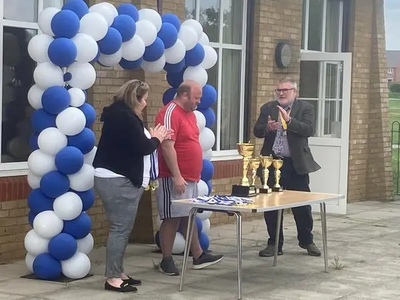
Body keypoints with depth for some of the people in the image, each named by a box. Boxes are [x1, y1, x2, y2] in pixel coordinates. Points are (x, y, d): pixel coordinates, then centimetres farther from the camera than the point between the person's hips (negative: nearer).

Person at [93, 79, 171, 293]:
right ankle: (112, 278, -6)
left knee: (122, 228, 13)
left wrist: (152, 138, 8)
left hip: (117, 179, 11)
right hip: (118, 181, -11)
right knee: (120, 229, -9)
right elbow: (143, 147, -17)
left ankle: (117, 273, 17)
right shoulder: (125, 117, -17)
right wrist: (156, 139, 1)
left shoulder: (120, 114, 16)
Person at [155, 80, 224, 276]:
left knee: (189, 217, 14)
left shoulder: (190, 113, 14)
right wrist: (176, 176, -24)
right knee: (172, 218, -3)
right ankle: (166, 260, 5)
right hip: (175, 178, -9)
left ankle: (198, 256, 20)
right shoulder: (170, 113, -15)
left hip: (190, 177, 9)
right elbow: (167, 147, -21)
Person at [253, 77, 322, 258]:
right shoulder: (268, 108, 7)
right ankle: (274, 244, 17)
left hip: (296, 164, -2)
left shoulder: (305, 108, 0)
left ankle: (307, 241, 21)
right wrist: (268, 128, -20)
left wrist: (289, 120, -27)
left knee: (302, 205, 4)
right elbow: (257, 131, 2)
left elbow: (309, 130, -14)